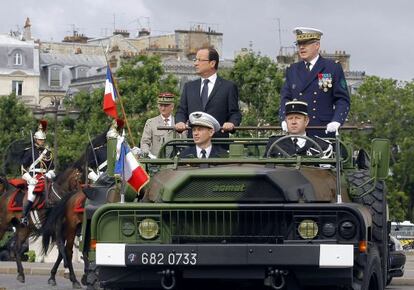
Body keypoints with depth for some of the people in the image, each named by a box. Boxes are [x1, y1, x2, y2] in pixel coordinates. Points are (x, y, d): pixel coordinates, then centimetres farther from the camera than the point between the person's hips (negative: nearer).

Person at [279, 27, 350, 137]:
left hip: (325, 133, -3)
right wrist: (285, 120, -9)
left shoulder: (333, 68, 4)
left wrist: (336, 121, -16)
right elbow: (285, 98, 10)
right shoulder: (292, 71, 15)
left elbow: (343, 100, 0)